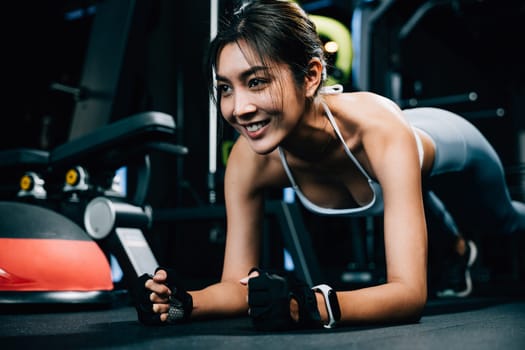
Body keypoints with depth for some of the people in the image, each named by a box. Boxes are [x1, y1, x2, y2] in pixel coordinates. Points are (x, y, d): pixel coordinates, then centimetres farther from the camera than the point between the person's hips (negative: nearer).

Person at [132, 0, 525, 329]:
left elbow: (411, 292, -56)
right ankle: (459, 247, 75)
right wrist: (185, 302, -53)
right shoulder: (248, 160, -40)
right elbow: (238, 283, -33)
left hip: (451, 152, -3)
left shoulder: (380, 132, -52)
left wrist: (311, 307, -72)